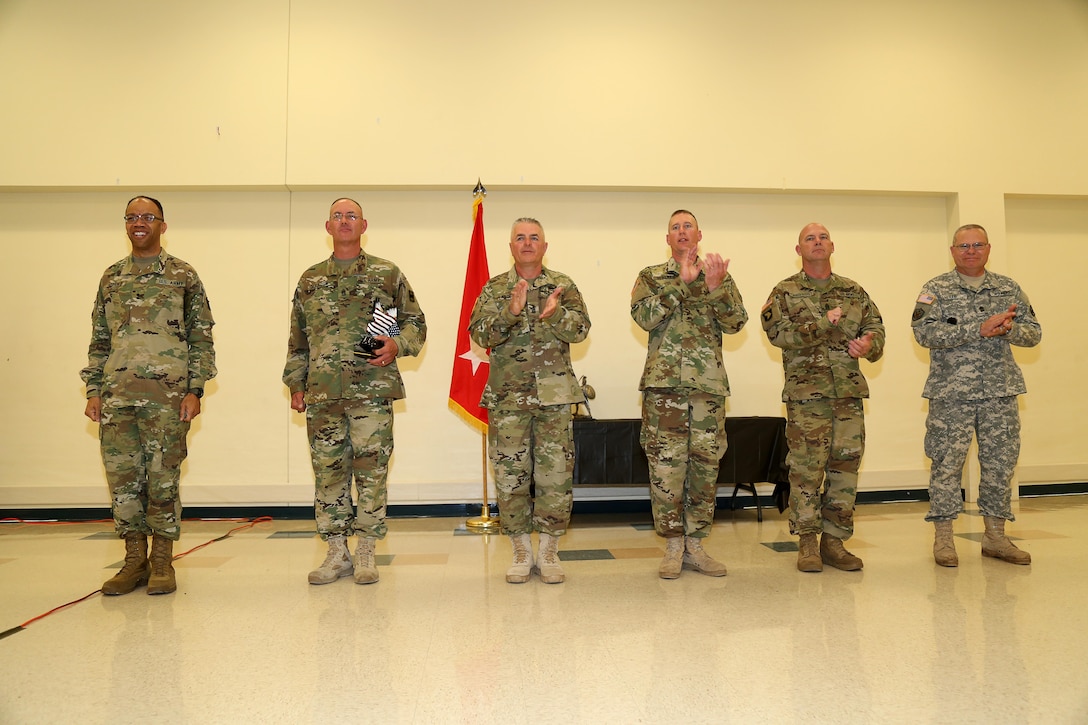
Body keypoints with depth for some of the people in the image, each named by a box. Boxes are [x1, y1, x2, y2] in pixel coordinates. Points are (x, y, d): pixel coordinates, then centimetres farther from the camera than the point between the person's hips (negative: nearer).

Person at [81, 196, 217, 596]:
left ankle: (162, 563, 10)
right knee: (123, 479, 5)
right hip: (116, 395, 4)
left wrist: (195, 390, -7)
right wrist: (93, 391, 8)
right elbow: (99, 340, 17)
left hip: (167, 394, -4)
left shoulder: (183, 276, 5)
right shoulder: (111, 278, 16)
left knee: (163, 479, -1)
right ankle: (135, 561, 17)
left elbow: (201, 338, 1)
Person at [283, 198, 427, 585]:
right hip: (322, 393, 3)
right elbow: (298, 339, 18)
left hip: (373, 390, -2)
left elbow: (416, 322, 8)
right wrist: (295, 384, 12)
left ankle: (366, 553, 12)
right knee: (328, 470, 6)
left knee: (371, 470, 0)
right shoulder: (310, 280, 16)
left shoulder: (387, 274, 7)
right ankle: (337, 553, 18)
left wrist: (398, 345, -11)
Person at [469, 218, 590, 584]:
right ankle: (522, 552, 18)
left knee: (556, 475, 1)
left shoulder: (564, 286, 8)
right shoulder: (494, 289, 8)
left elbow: (580, 330, -3)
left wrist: (555, 313, -23)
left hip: (555, 393, 0)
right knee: (510, 475, 3)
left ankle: (548, 551, 16)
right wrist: (511, 310, -20)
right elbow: (480, 334, -4)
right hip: (507, 396, 0)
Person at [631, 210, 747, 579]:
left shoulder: (720, 275, 13)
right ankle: (673, 546, 12)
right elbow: (643, 316, -10)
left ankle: (695, 544, 18)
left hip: (709, 384, 2)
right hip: (664, 384, -2)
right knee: (666, 466, -1)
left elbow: (736, 322, 0)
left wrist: (715, 286, -14)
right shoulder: (652, 277, 9)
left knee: (705, 465, 6)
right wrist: (681, 281, -14)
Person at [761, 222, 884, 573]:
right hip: (806, 392, -4)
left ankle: (834, 541, 15)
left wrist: (869, 344, -9)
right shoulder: (785, 292, 4)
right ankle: (807, 542, 9)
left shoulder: (853, 291, 16)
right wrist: (824, 322, -13)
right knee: (806, 468, -3)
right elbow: (777, 332, -11)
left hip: (849, 392, 4)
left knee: (845, 466, 5)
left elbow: (875, 326, 14)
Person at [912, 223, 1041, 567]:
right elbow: (924, 332, -14)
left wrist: (1008, 329, -15)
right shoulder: (936, 289, 1)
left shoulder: (1009, 289, 12)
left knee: (1000, 462, 7)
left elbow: (1033, 332, 8)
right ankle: (943, 538, 9)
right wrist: (981, 329, -20)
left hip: (1001, 392, 4)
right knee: (947, 464, -1)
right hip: (951, 393, -3)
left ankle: (995, 536, 20)